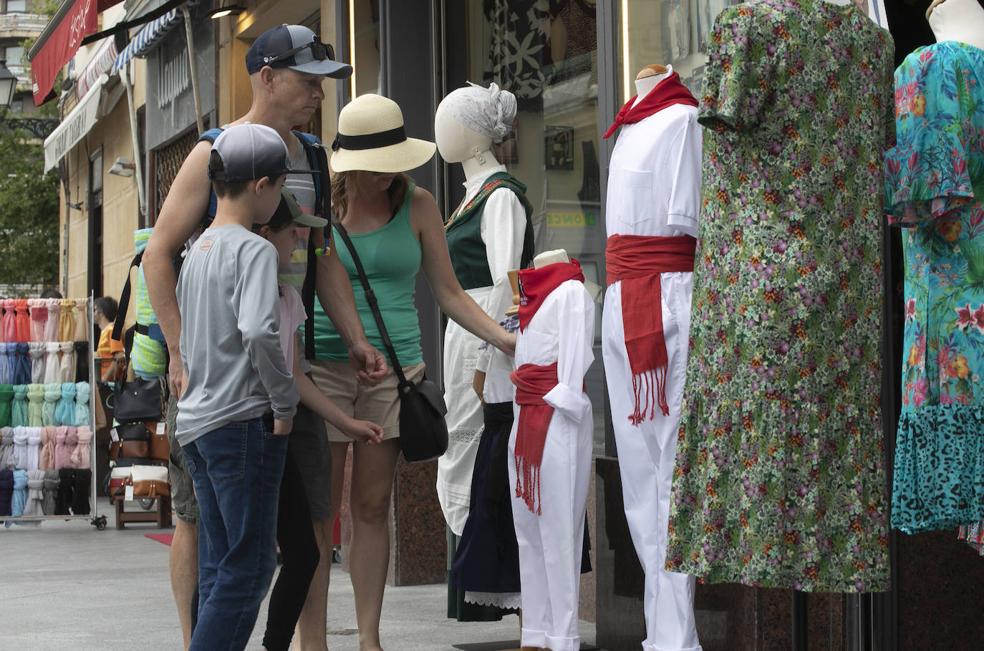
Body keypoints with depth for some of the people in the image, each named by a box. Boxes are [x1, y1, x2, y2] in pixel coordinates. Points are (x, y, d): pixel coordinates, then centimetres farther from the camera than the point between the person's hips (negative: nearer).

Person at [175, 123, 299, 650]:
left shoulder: (198, 250, 14)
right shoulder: (254, 250, -12)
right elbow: (259, 331, -25)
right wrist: (285, 402, -15)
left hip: (196, 423, 8)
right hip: (244, 422, -8)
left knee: (218, 566, 12)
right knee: (250, 564, -5)